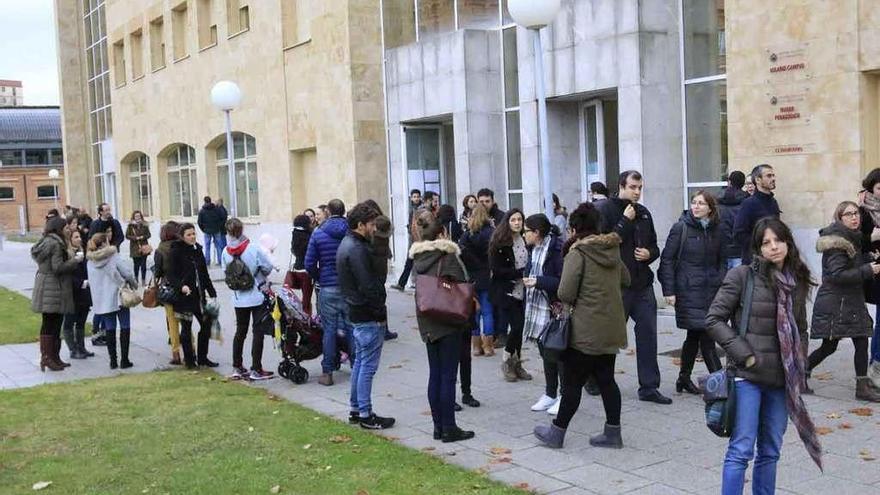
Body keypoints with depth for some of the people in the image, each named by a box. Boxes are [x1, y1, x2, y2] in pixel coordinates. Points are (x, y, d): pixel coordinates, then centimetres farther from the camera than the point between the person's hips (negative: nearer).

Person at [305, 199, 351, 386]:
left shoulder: (318, 234, -4)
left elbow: (310, 264, -4)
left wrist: (320, 279, 12)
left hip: (328, 288, -1)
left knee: (329, 330, 4)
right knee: (352, 327, 11)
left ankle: (327, 372, 7)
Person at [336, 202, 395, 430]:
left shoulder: (346, 244, 14)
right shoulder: (357, 249, -19)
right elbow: (368, 286, -23)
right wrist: (380, 311, -14)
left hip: (356, 313, 11)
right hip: (368, 316, -11)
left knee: (360, 362, 17)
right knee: (368, 366, -4)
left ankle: (356, 409, 25)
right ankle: (365, 415, 2)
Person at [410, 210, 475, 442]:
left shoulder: (418, 259, 6)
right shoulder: (448, 257, -13)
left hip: (427, 323, 6)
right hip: (448, 323, -6)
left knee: (435, 374, 12)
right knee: (448, 375, -1)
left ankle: (438, 426, 16)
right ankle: (449, 428, 3)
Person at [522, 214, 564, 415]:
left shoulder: (557, 250, -16)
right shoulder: (533, 250, 10)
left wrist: (538, 282, -21)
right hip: (538, 310, 8)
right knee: (546, 354, 16)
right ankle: (550, 394, 26)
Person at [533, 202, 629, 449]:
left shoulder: (577, 253, -13)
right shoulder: (613, 250, 7)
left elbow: (565, 292, -18)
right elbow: (626, 280, 23)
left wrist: (575, 302, 1)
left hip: (586, 331, -7)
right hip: (612, 327, 7)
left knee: (572, 382, 3)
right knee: (606, 379, 14)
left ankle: (557, 431, 14)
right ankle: (613, 432, 17)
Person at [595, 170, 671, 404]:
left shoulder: (643, 213, 13)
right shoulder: (604, 209, -7)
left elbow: (654, 245, 22)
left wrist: (650, 253, 0)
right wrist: (625, 222, -18)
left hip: (642, 284, 6)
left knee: (648, 334, 5)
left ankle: (649, 386, 12)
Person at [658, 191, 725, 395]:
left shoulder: (717, 231, 9)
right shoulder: (680, 228, -4)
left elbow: (722, 261, 18)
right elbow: (667, 260, -4)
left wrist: (721, 284, 3)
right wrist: (669, 291, -9)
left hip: (711, 290, 5)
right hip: (688, 290, -5)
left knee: (694, 335, 12)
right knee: (705, 336, -9)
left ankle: (684, 378, 25)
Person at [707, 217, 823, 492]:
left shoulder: (797, 282, 9)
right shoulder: (742, 276, -7)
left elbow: (801, 330, 20)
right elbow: (714, 320, -7)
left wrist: (800, 370, 10)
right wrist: (744, 354, -12)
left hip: (782, 379, 5)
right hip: (748, 376, -5)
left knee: (770, 451, 11)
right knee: (741, 449, -6)